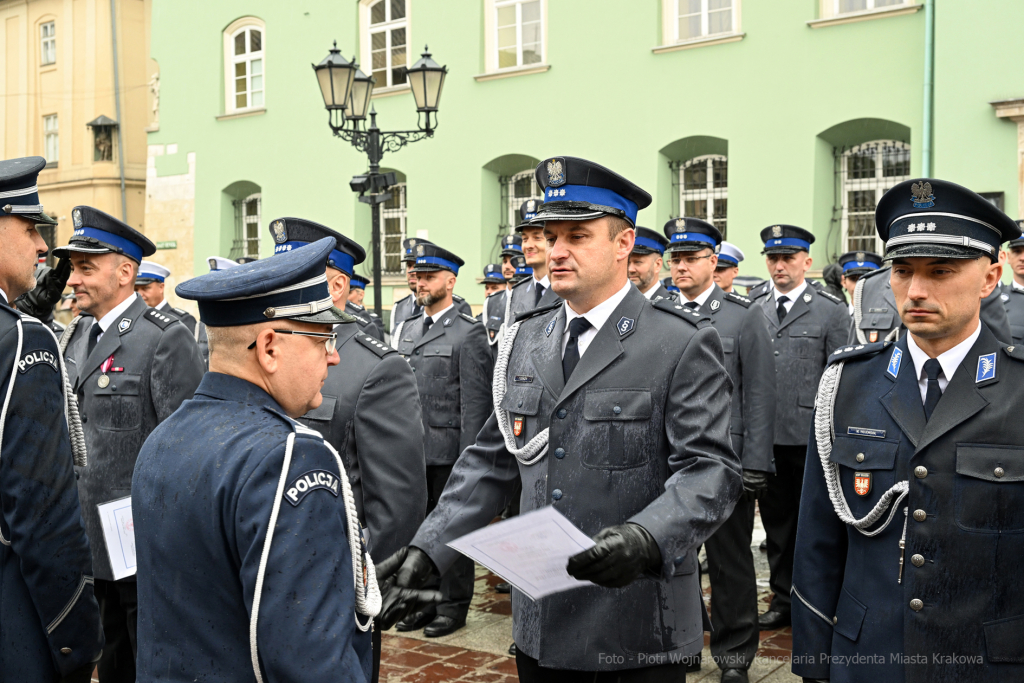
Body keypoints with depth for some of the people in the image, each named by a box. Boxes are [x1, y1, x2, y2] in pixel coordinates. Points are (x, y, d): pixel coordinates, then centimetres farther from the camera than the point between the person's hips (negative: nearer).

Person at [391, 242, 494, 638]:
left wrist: (468, 457, -14)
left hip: (448, 452, -6)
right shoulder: (407, 329, 14)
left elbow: (475, 401, -11)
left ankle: (453, 605, 16)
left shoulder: (469, 334, -7)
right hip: (411, 451, 6)